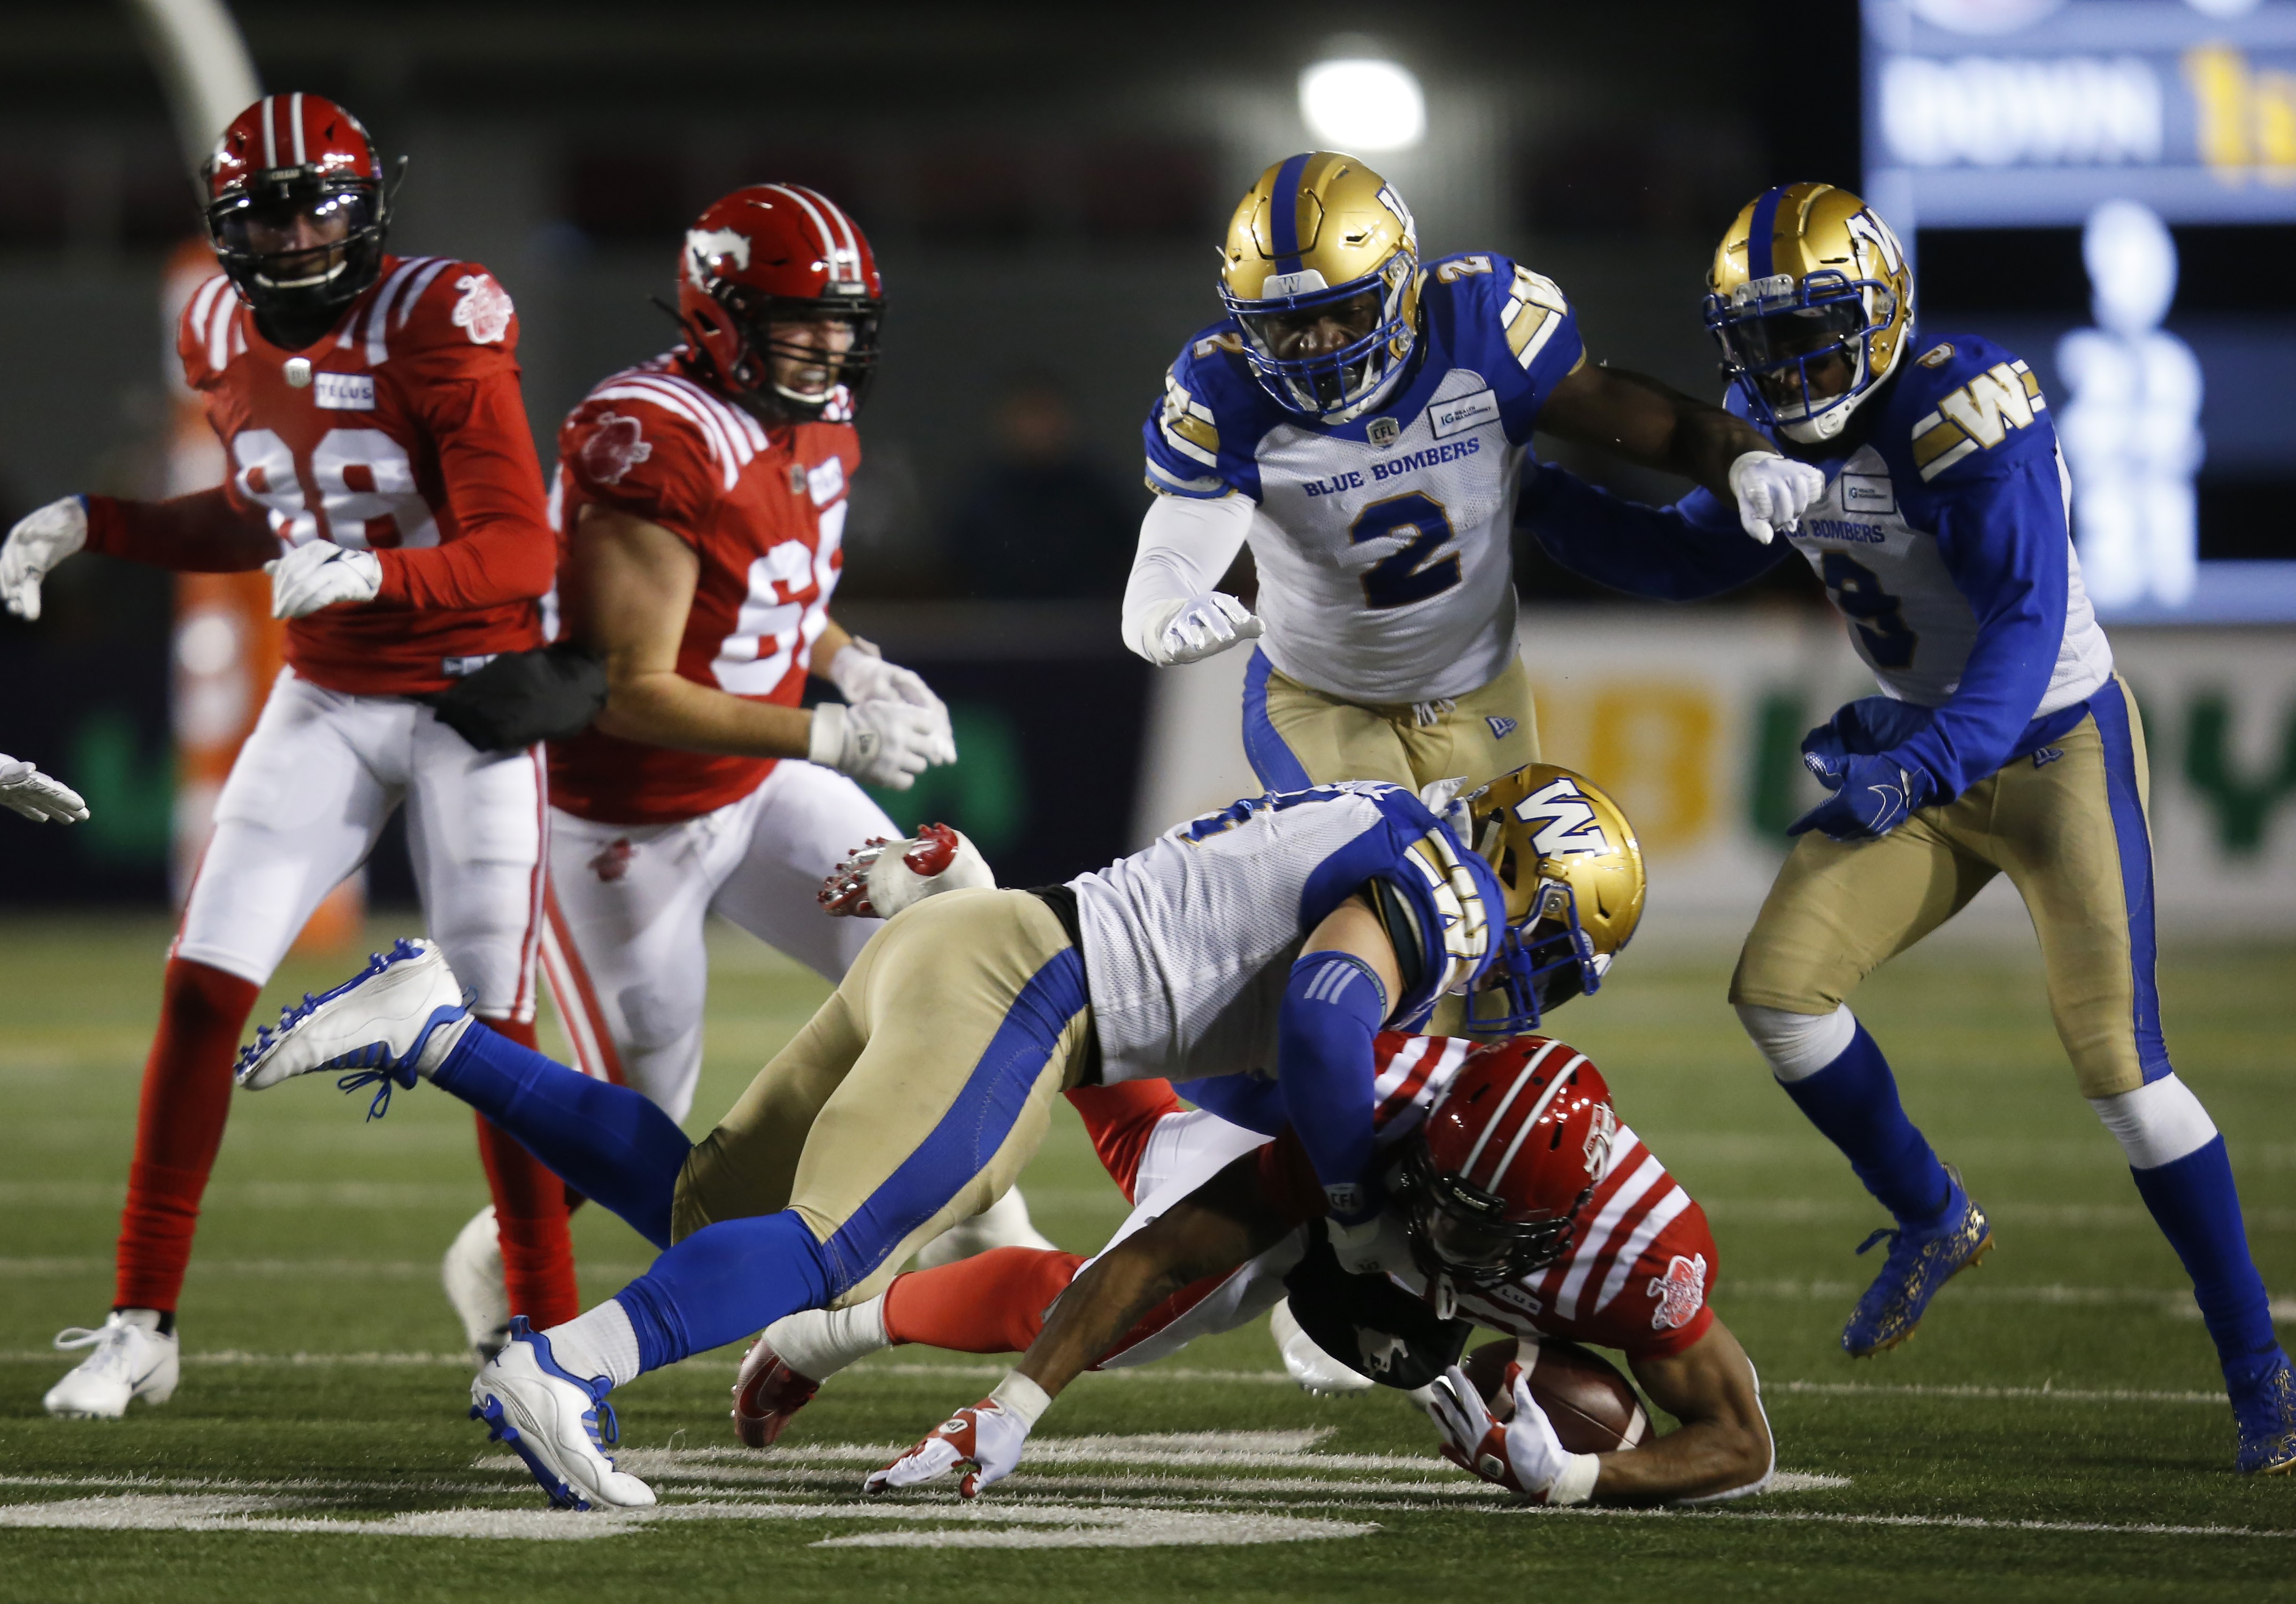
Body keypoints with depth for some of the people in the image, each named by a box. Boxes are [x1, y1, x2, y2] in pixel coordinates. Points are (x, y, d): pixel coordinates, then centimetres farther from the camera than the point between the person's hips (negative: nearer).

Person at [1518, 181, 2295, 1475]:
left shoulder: (1963, 418, -26)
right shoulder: (1780, 427, -2)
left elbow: (2027, 626, -31)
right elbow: (1700, 558, 15)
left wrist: (1918, 768, -43)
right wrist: (1541, 501, 3)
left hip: (2060, 745, -7)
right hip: (1928, 751, 7)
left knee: (2118, 1062, -8)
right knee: (1780, 987, -8)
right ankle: (1933, 1219, 15)